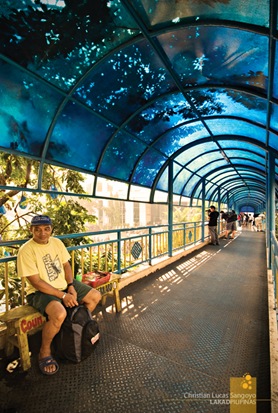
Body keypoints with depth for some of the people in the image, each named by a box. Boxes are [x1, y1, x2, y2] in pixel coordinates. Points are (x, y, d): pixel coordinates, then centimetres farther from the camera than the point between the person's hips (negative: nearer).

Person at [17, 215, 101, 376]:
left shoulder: (57, 242, -2)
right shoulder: (26, 250, -21)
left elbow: (66, 265, 6)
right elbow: (36, 282, -22)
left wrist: (71, 286, -9)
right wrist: (63, 296, -22)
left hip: (64, 284, 7)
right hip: (40, 291, -6)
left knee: (96, 296, 3)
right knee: (59, 314, -34)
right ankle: (45, 352, -4)